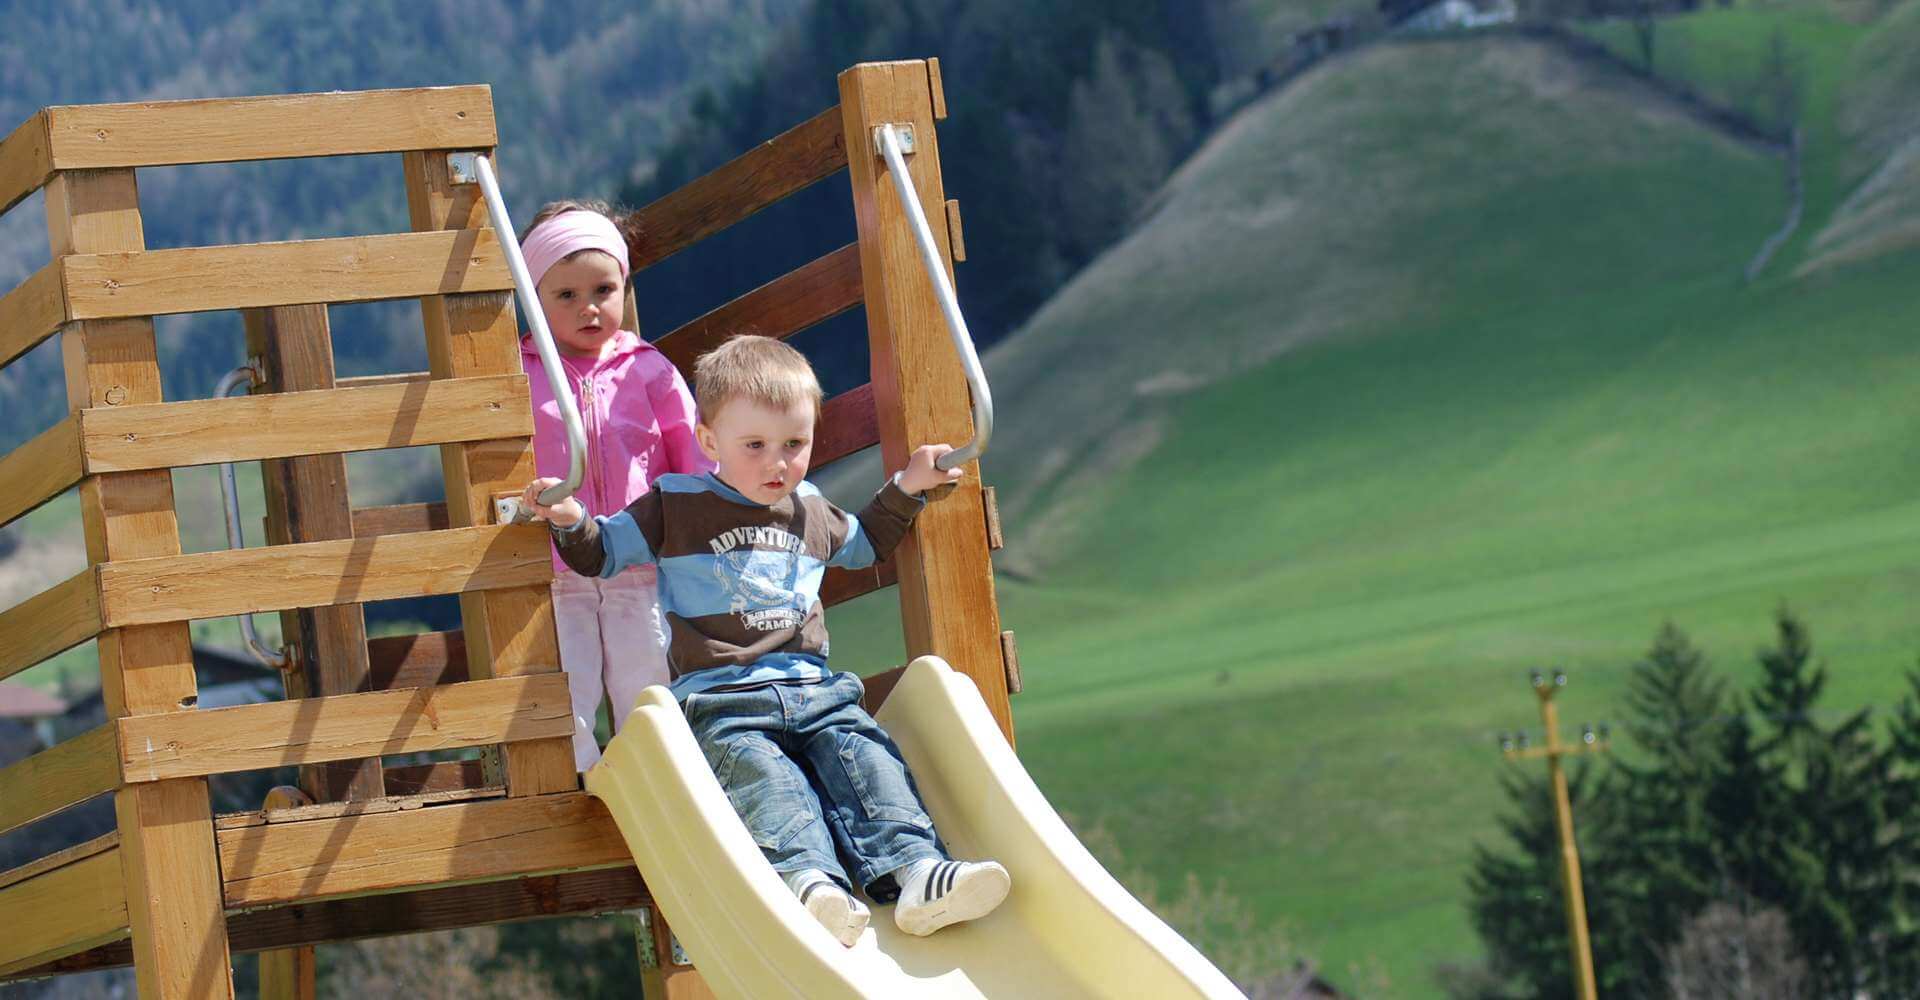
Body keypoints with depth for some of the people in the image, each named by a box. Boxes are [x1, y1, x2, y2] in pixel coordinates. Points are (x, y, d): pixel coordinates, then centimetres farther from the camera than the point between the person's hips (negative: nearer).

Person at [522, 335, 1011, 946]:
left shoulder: (811, 512, 21)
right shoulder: (676, 506, 8)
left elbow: (862, 546, 42)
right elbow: (603, 552, 13)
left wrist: (905, 490, 30)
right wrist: (570, 524, -8)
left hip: (811, 687, 4)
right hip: (719, 698, -4)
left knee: (865, 755, -21)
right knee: (761, 774, -32)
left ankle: (914, 874, -37)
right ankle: (810, 881, -54)